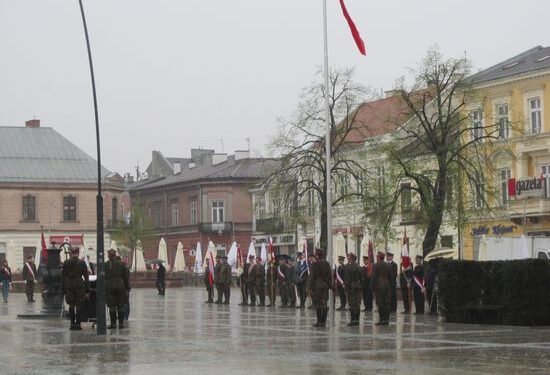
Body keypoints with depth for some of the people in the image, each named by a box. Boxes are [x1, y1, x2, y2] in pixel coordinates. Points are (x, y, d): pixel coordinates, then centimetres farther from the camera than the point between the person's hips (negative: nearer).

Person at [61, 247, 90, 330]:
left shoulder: (66, 263, 1)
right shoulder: (82, 263, -2)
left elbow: (63, 276, 3)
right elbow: (86, 277, -1)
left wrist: (63, 288, 8)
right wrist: (87, 289, 4)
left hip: (69, 285, 1)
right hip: (79, 285, -1)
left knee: (71, 305, 9)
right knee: (79, 305, 3)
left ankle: (72, 323, 7)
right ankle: (78, 323, -1)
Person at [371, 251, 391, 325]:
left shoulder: (376, 265, -8)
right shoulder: (388, 265, 11)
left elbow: (374, 277, -11)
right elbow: (390, 276, 13)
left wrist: (373, 287, -7)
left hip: (379, 286, -6)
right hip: (387, 286, 6)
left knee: (380, 303, -5)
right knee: (387, 303, 5)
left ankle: (382, 319, -8)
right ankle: (386, 320, 6)